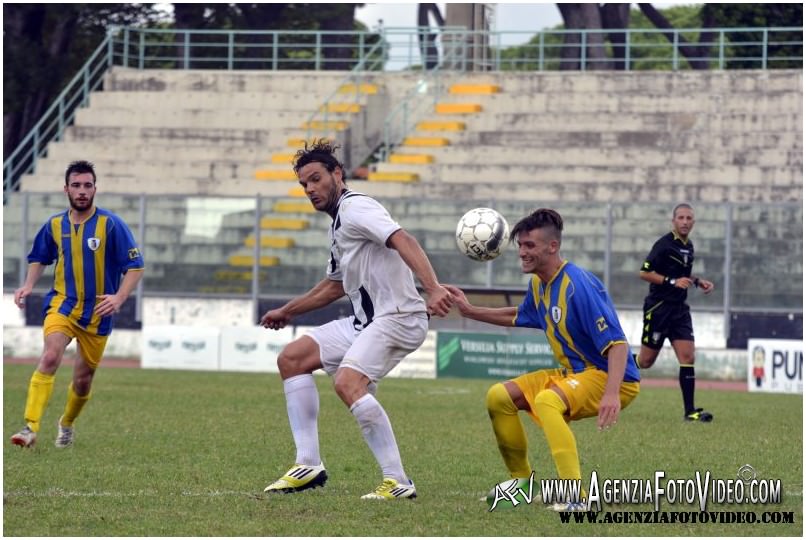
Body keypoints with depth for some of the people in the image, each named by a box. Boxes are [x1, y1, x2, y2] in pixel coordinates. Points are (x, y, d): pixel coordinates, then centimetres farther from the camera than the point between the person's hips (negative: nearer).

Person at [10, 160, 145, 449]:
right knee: (50, 357, -25)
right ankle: (30, 428, -31)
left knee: (83, 378, 9)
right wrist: (28, 285, 0)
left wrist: (119, 297, -24)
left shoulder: (111, 224, -10)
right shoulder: (55, 225, 1)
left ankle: (67, 424, 41)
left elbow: (135, 266, -9)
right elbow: (39, 259, 19)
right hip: (62, 304, 1)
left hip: (98, 313, -1)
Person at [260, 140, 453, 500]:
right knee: (291, 358, 9)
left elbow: (402, 241, -29)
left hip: (398, 317, -11)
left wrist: (433, 288, -44)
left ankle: (398, 482, -27)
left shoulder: (355, 208, -12)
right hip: (365, 321, 11)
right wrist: (288, 311, 45)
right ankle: (309, 466, 6)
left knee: (348, 382, -30)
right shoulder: (337, 225, 20)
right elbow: (335, 285, 36)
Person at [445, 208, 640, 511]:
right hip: (573, 372, 10)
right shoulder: (539, 284, 6)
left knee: (547, 401, -36)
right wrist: (470, 311, 21)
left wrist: (611, 394, -40)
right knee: (499, 396, 7)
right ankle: (522, 482, 20)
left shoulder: (579, 285, -23)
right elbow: (518, 317, 30)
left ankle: (576, 497, -40)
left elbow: (617, 343, -28)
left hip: (610, 376, -10)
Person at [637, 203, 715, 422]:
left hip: (679, 309, 6)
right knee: (645, 362, 0)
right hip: (658, 308, -6)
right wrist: (672, 281, -23)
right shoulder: (664, 244, -12)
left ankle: (689, 410, -8)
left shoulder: (689, 247, 11)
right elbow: (644, 273, -16)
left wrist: (698, 281, 11)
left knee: (687, 357, -6)